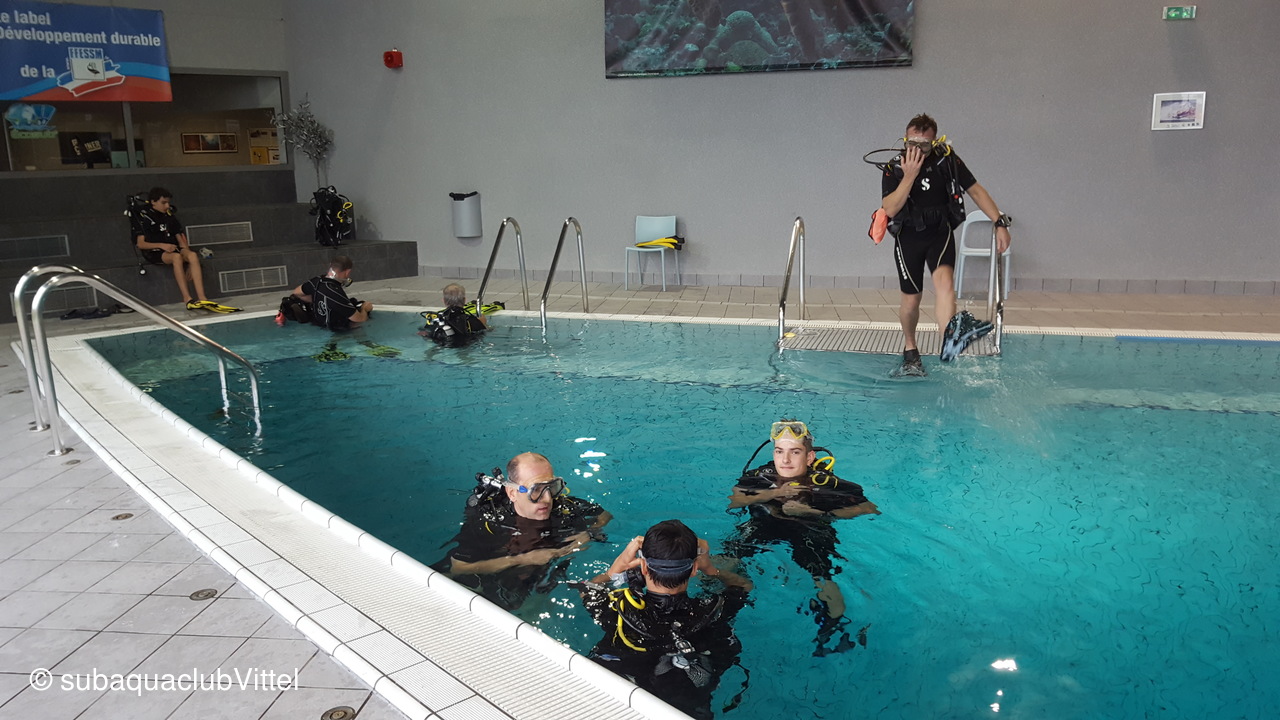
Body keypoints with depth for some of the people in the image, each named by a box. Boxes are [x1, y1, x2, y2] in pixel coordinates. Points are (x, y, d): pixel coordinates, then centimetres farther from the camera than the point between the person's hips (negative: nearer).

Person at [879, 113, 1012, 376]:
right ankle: (910, 350, 31)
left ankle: (949, 340, -49)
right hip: (909, 237, 0)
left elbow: (976, 190, 2)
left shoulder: (947, 160, -4)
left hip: (940, 233, 0)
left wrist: (1000, 223, -4)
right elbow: (890, 209, -18)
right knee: (911, 300, 5)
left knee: (944, 279, -29)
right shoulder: (894, 169, -6)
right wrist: (909, 176, -26)